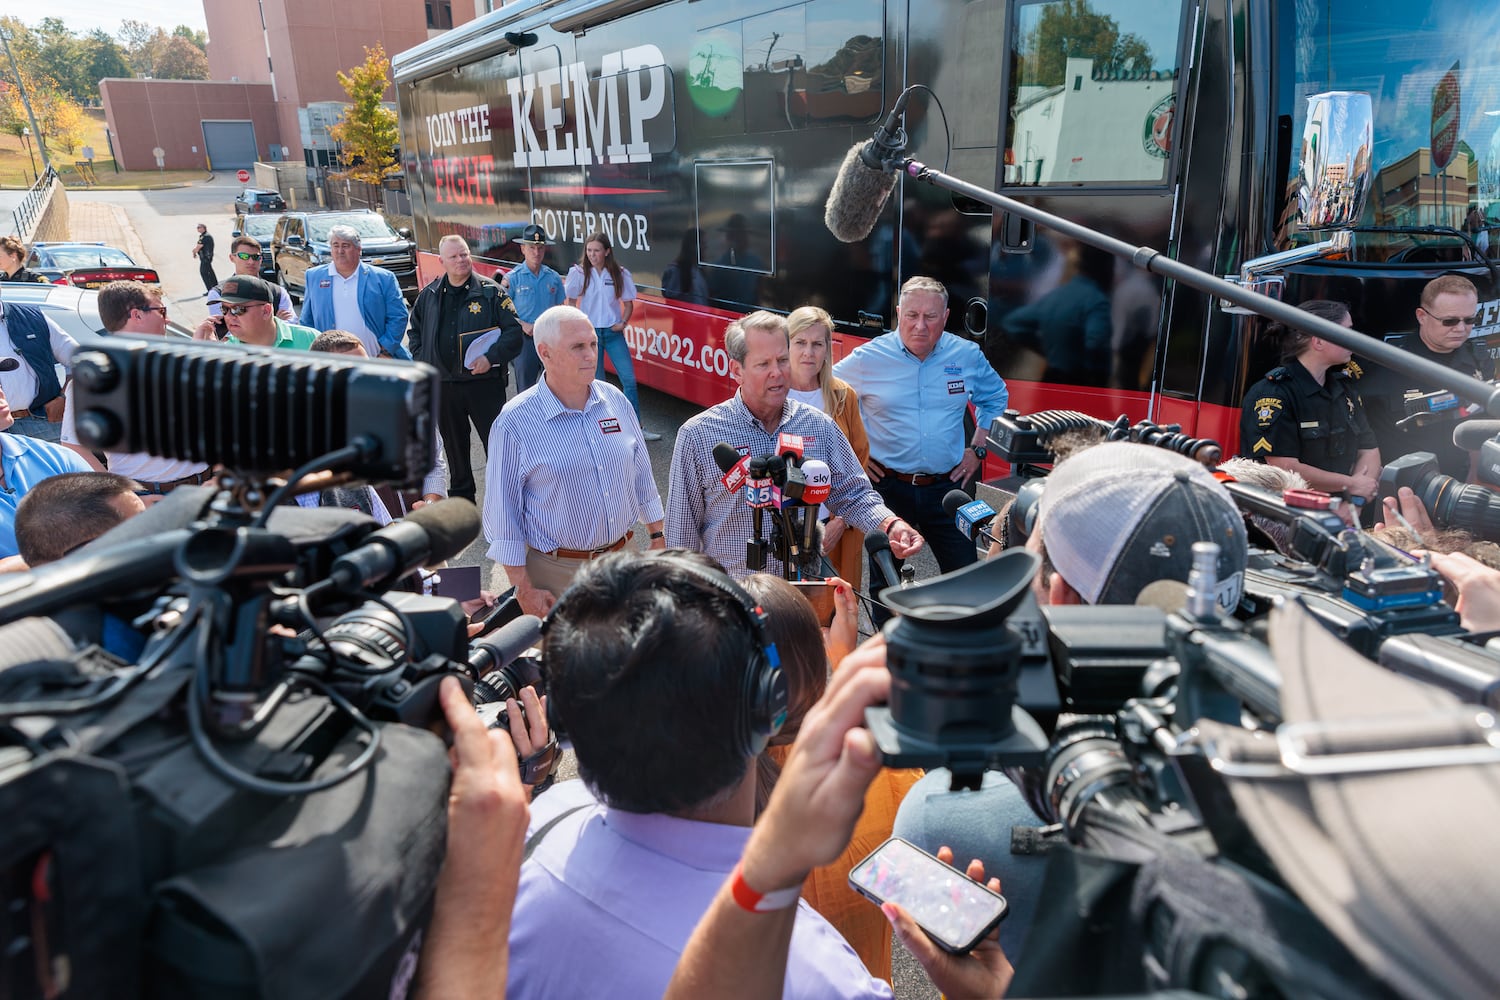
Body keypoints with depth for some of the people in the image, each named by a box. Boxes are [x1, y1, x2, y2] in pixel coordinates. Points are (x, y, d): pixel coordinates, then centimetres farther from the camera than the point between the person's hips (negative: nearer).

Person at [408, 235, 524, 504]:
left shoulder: (490, 291, -4)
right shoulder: (429, 294, 9)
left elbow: (514, 330, -8)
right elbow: (415, 331, 23)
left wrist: (491, 357, -19)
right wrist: (422, 362, 9)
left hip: (484, 382, -4)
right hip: (442, 385, 4)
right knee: (454, 445, 16)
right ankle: (461, 498, 31)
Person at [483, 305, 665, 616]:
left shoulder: (616, 400, 1)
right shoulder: (514, 424, -14)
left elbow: (641, 472, 11)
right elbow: (503, 513, -11)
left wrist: (657, 537, 11)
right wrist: (524, 589, -11)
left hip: (622, 557, 5)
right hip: (556, 572, -4)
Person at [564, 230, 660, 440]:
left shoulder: (620, 274, -2)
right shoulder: (579, 273, -3)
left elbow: (628, 303, 7)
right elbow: (571, 302, 7)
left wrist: (623, 322, -8)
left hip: (613, 332, 1)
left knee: (629, 379, -3)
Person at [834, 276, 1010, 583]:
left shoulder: (968, 356, 2)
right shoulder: (868, 358, -6)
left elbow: (996, 399, 20)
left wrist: (977, 449, 10)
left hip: (947, 487, 2)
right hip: (888, 486, -1)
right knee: (884, 582, 12)